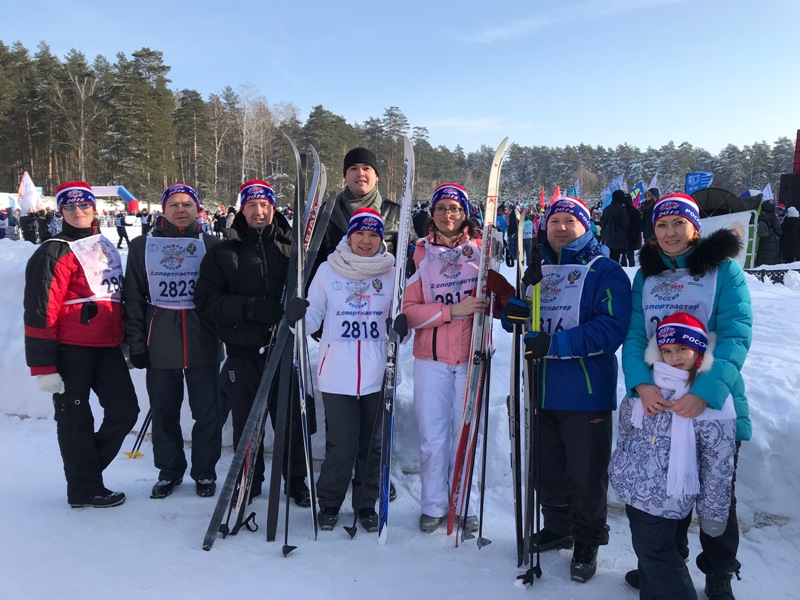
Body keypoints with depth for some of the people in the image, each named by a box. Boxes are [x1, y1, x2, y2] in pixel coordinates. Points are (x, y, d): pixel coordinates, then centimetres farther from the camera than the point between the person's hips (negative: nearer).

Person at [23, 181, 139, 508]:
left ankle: (85, 467, 26)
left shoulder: (106, 248, 16)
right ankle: (85, 489, 19)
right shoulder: (54, 253, -8)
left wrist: (127, 342, 22)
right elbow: (39, 311, -13)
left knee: (125, 410, 5)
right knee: (76, 419, 4)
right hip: (70, 350, -7)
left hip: (107, 348, 7)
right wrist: (43, 366, -16)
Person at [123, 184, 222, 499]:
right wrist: (136, 342, 1)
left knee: (206, 410, 5)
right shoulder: (143, 246, 7)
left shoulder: (211, 245, 4)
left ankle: (204, 471, 22)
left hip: (202, 341, -1)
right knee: (163, 410, 10)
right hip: (160, 341, 1)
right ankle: (168, 470, 28)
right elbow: (133, 298, 6)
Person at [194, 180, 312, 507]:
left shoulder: (293, 246, 4)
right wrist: (252, 308, -18)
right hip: (243, 350, 1)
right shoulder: (221, 253, 5)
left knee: (292, 417, 7)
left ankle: (296, 479, 27)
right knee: (246, 421, 11)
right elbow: (206, 301, -4)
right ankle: (249, 481, 31)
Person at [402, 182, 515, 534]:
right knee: (432, 437, 4)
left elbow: (501, 289, 12)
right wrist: (452, 310, -16)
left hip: (471, 356, 0)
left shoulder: (480, 248, 4)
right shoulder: (421, 253, 4)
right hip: (431, 358, 0)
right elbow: (409, 310, -2)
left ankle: (466, 506, 23)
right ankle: (433, 506, 22)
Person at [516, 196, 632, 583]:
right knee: (548, 469, 18)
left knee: (586, 475, 6)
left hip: (586, 394, -5)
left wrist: (555, 343, -26)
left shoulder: (606, 272, -7)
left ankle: (587, 542, 28)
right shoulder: (537, 270, 13)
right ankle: (557, 528, 39)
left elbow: (611, 329, -19)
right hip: (542, 391, 6)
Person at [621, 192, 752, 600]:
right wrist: (640, 382, -19)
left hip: (714, 401, -3)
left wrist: (704, 391, -27)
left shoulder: (725, 269, -6)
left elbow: (735, 337, -16)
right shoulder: (646, 275, 5)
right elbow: (634, 335, -1)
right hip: (657, 401, 3)